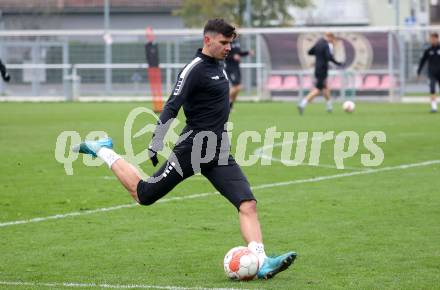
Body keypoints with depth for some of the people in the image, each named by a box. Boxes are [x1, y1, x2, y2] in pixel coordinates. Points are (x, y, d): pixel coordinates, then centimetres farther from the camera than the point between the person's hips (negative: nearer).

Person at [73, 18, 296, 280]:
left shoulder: (218, 67, 14)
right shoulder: (195, 70, -14)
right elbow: (171, 108, -19)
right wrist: (156, 143, -25)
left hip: (218, 152, 7)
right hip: (192, 149, -7)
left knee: (248, 204, -10)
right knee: (143, 195, 4)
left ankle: (261, 263, -19)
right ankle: (102, 151, 26)